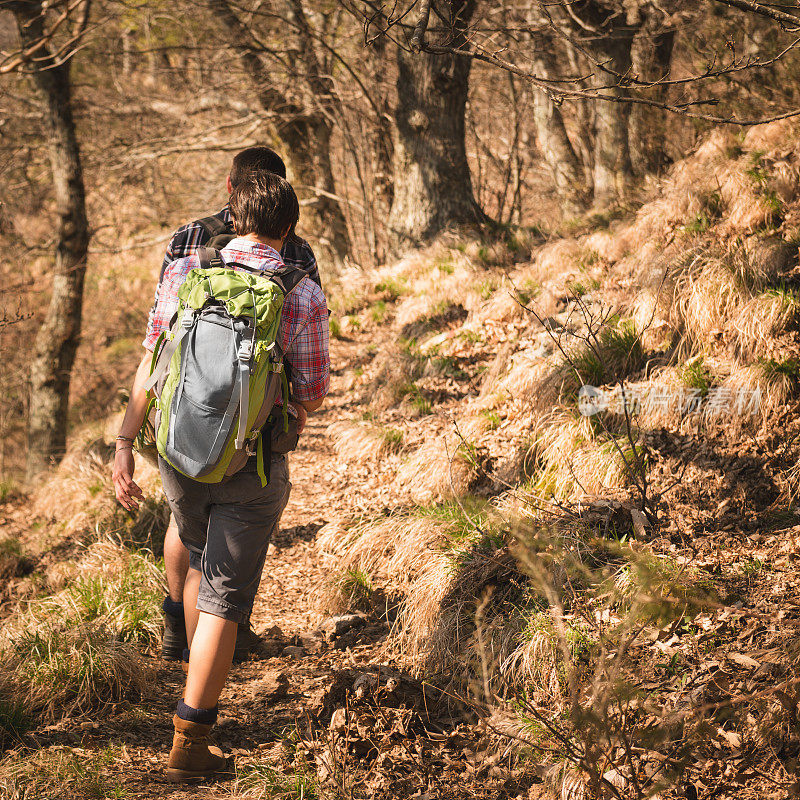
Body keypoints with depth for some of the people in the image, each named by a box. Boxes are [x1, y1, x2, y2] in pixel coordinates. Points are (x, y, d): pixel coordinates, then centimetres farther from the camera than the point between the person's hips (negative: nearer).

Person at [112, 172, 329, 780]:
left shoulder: (184, 272, -3)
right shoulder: (304, 296, -9)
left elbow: (150, 366, -5)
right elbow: (313, 395, -2)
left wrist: (125, 445, -2)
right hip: (253, 464, -3)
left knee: (202, 561, 29)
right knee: (225, 596, 3)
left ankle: (199, 684, 44)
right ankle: (189, 742, 3)